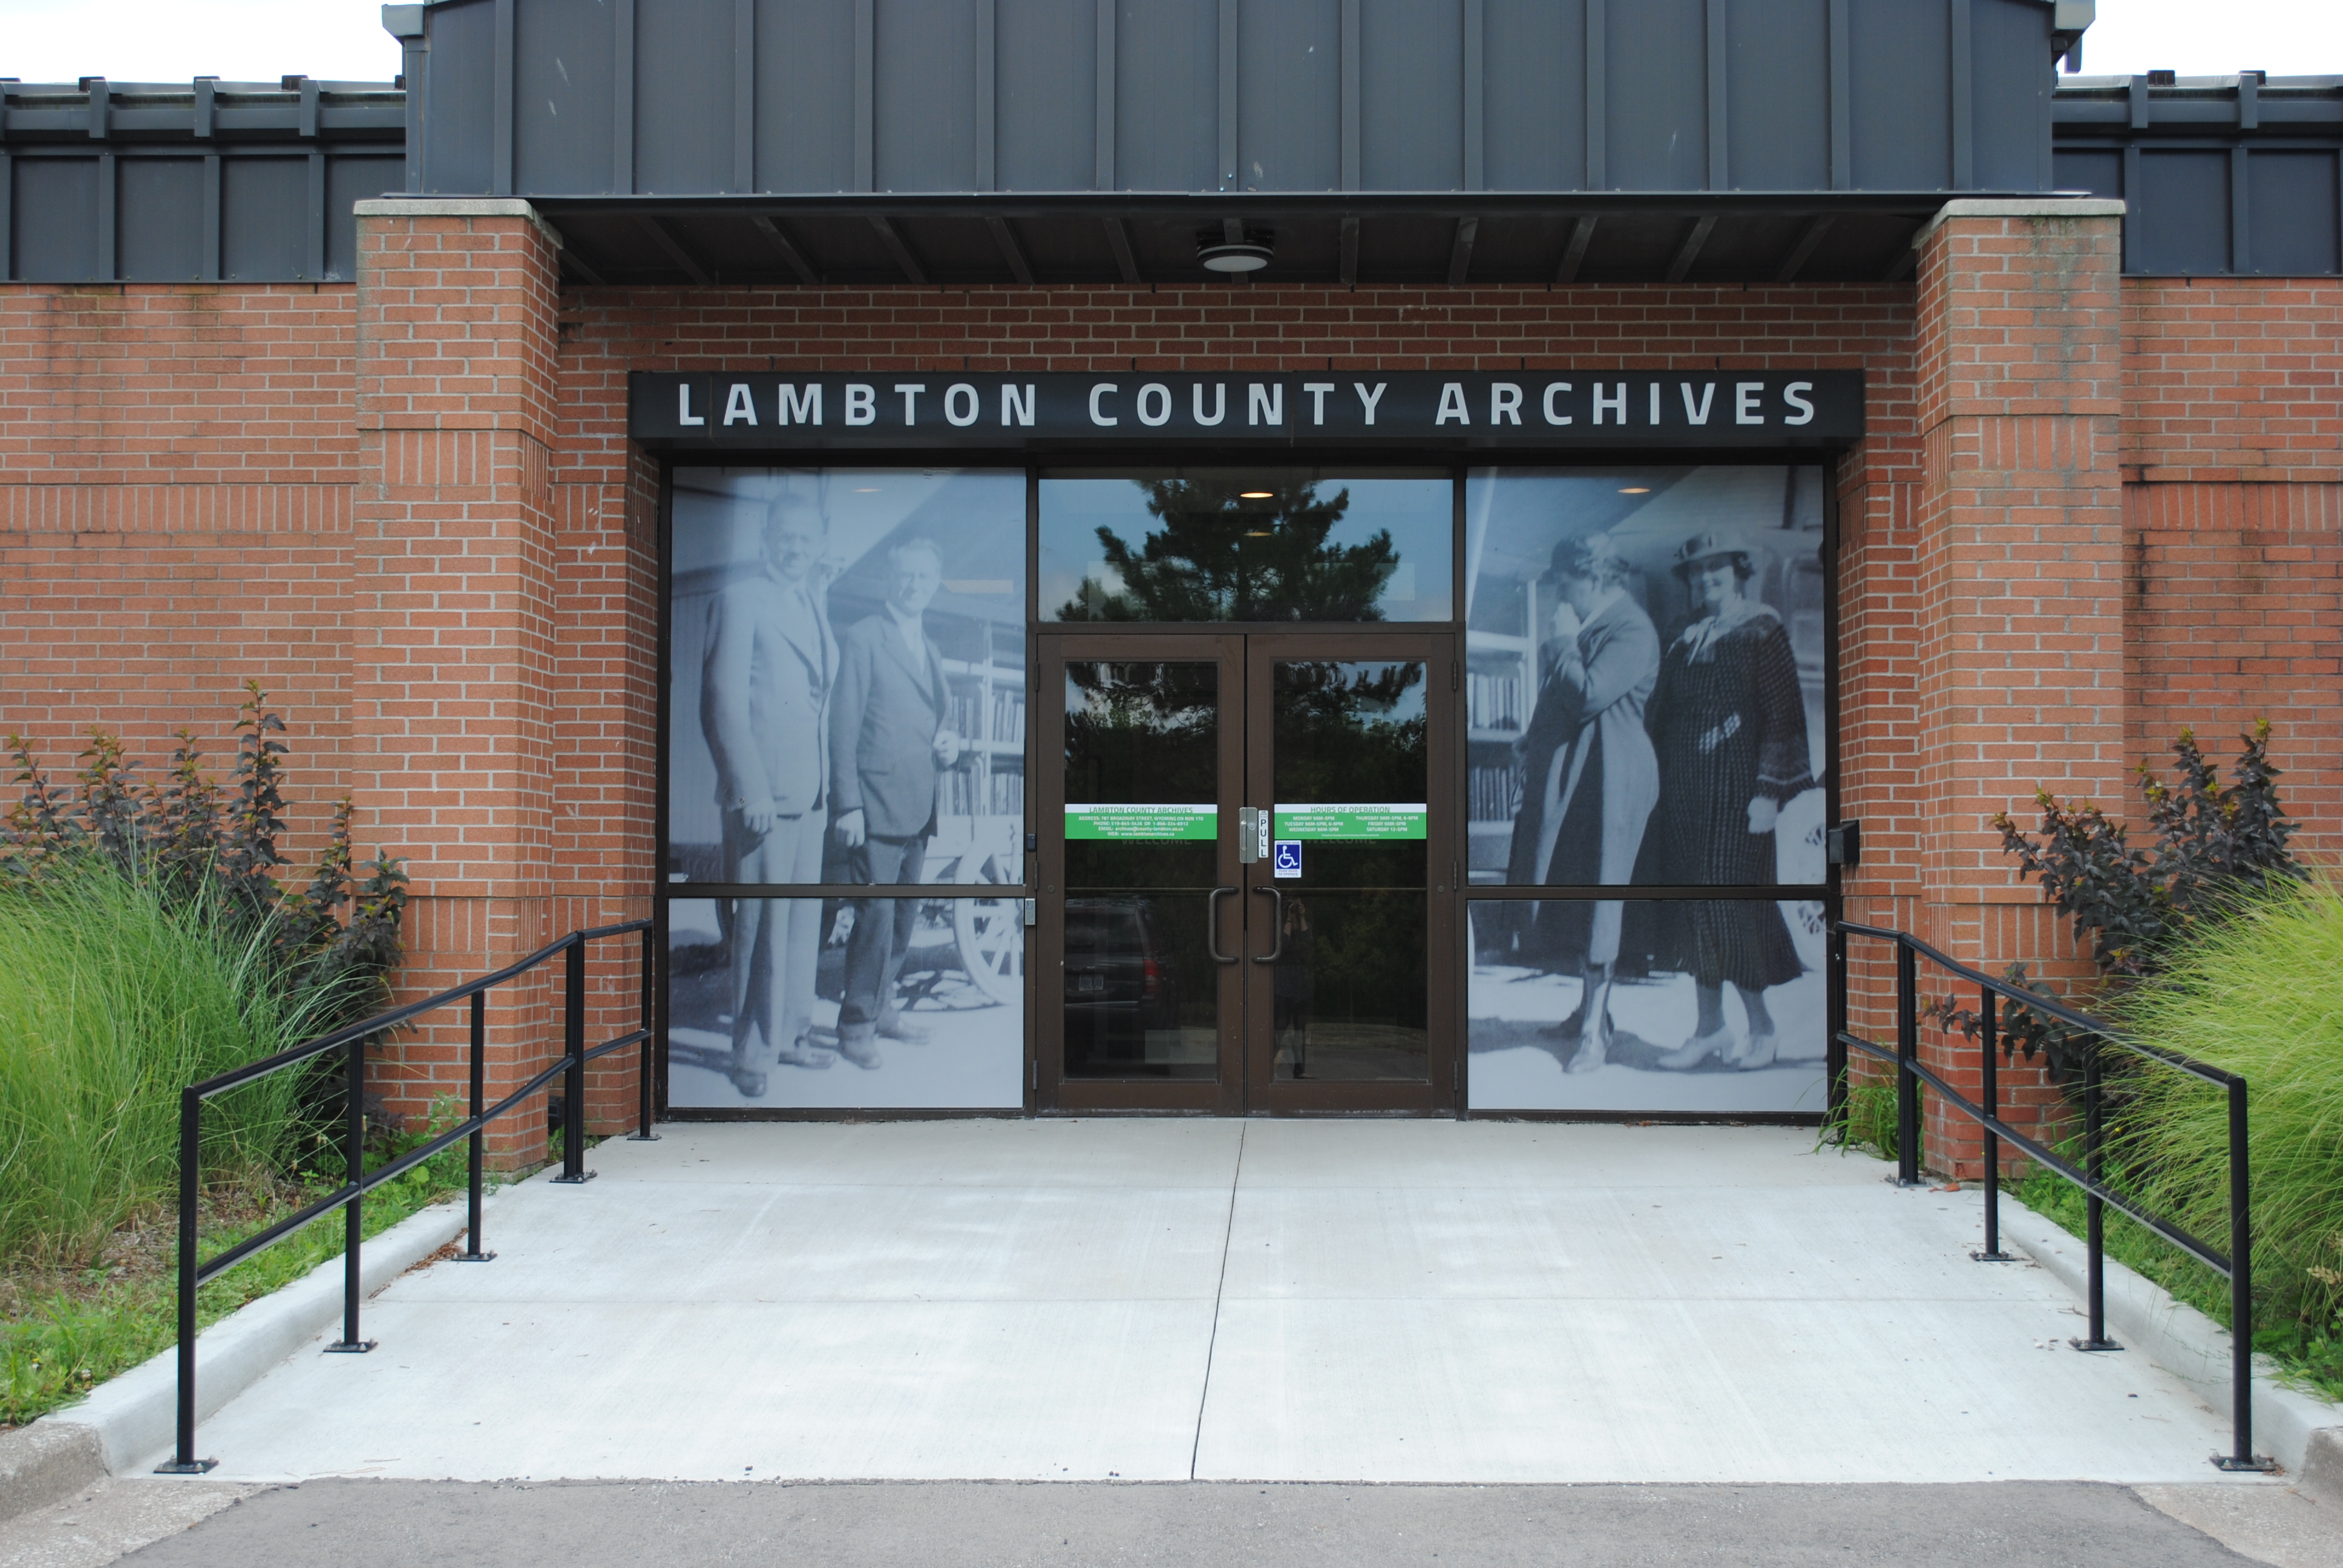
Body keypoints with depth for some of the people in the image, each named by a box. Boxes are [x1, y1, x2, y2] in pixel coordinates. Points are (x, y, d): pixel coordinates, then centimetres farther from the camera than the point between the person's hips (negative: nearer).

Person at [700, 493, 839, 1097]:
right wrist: (750, 791, -15)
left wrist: (834, 785, 8)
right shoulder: (740, 599, -4)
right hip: (763, 793, -7)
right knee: (761, 924, -5)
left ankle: (790, 1035, 22)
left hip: (809, 792, 7)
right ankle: (749, 1052, 3)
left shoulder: (814, 605, 18)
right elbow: (723, 703, -10)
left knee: (803, 920, 11)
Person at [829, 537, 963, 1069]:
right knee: (876, 915, -8)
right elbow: (844, 725, -8)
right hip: (877, 803, -7)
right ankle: (856, 1025, 0)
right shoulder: (864, 637, -3)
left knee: (904, 916, 11)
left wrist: (949, 746, 4)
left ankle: (881, 1006, 24)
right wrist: (848, 804, -15)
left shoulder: (932, 651, 19)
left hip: (918, 807, 7)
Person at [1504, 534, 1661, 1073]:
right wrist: (1534, 740, 14)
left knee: (1595, 895, -7)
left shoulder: (1630, 630, -15)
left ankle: (1595, 1030, -2)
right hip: (1570, 775, 10)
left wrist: (1565, 640, -14)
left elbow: (1588, 695, -26)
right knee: (1569, 891, 13)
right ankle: (1590, 1008, 25)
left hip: (1607, 779, -10)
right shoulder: (1591, 624, 14)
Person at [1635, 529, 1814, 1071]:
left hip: (1736, 792, -6)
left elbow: (1782, 717, -7)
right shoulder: (1685, 642, 15)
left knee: (1731, 901, -8)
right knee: (1695, 905, 5)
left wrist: (1769, 792, -14)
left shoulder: (1762, 633, -2)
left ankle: (1761, 1026, 4)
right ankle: (1710, 1027, 11)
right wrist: (1661, 787, 10)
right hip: (1686, 796, 6)